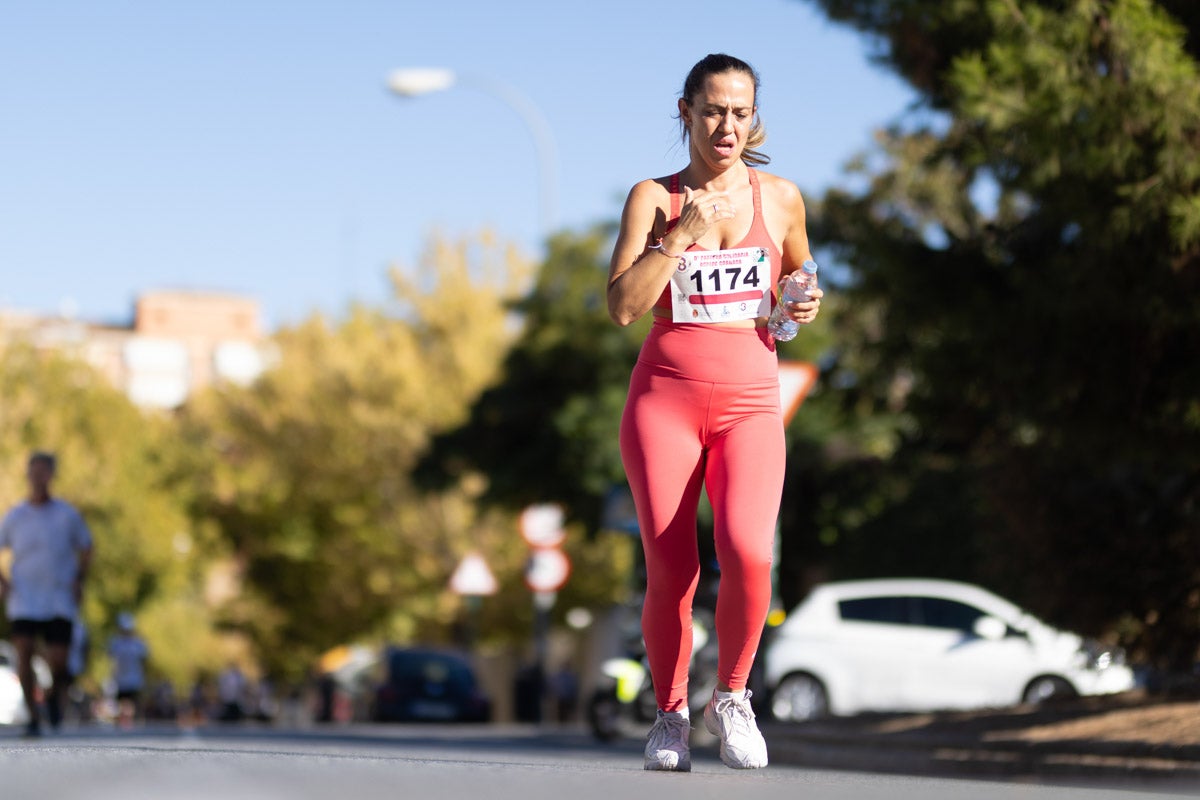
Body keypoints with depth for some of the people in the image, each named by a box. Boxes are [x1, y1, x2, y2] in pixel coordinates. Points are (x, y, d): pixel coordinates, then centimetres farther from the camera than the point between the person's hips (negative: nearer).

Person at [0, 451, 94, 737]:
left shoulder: (68, 514, 2)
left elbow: (85, 547, 15)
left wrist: (79, 580, 1)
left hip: (60, 602, 0)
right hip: (24, 601, 0)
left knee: (58, 662, -8)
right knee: (24, 651, -16)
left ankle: (55, 694, 27)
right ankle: (33, 717, -5)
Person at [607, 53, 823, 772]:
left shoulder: (780, 199, 8)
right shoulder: (654, 198, 3)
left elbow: (797, 274, 26)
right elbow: (623, 306, -7)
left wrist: (805, 305, 4)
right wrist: (682, 233, -12)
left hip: (750, 403, 0)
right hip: (664, 396, 0)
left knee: (747, 553, -23)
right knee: (671, 573, -7)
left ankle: (731, 698, 2)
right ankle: (671, 714, 18)